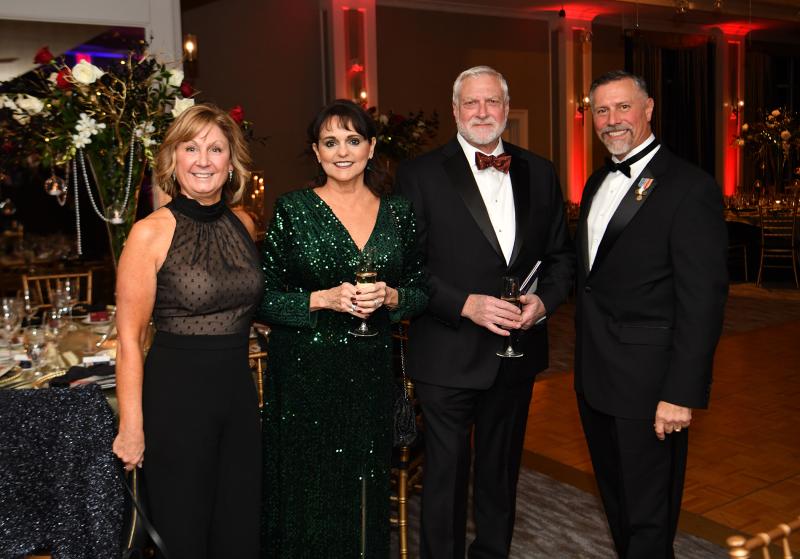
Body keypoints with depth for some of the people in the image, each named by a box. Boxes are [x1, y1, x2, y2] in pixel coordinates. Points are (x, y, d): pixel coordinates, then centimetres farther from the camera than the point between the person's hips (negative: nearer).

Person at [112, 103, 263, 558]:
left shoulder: (244, 224, 5)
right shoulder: (151, 232, -10)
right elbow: (130, 338, -9)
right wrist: (131, 427, -10)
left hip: (240, 393, 5)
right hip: (177, 397, -5)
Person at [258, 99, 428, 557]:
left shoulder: (398, 211, 4)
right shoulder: (293, 209, -4)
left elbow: (421, 291, 9)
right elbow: (263, 298, -5)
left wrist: (389, 297, -11)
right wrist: (324, 299, -17)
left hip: (372, 373, 3)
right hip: (305, 372, -2)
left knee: (366, 495, 13)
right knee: (307, 497, 6)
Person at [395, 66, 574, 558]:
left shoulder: (540, 173, 6)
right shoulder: (420, 175, -7)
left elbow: (561, 254, 10)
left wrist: (545, 300, -8)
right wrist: (465, 304, -21)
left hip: (516, 351, 4)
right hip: (448, 355, -4)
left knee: (501, 471, 21)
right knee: (446, 474, 10)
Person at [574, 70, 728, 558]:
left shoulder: (690, 188, -14)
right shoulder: (597, 183, 11)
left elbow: (702, 299, -18)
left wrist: (681, 393, -21)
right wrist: (585, 358, 12)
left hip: (648, 383, -8)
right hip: (594, 377, 8)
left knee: (649, 520, 7)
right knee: (615, 500, 23)